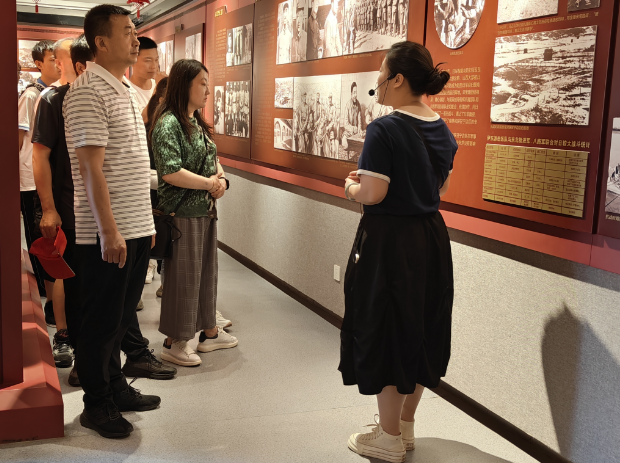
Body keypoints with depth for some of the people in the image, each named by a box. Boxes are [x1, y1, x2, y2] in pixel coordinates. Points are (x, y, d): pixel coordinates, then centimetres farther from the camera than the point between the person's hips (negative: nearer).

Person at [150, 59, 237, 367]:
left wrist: (221, 180, -4)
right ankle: (174, 342, 13)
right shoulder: (169, 123, -15)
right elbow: (171, 172, -24)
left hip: (206, 211, 9)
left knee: (207, 271, 17)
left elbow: (213, 160, 18)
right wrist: (210, 183, -15)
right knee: (183, 277, 0)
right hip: (182, 213, -9)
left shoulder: (197, 122, 13)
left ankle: (209, 332, 31)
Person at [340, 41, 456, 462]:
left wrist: (351, 187, 1)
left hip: (390, 241, -8)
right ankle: (406, 424, 33)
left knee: (385, 332, 5)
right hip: (432, 238, 8)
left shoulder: (385, 130, -18)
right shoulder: (443, 131, 6)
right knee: (421, 329, 17)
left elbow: (373, 193, -22)